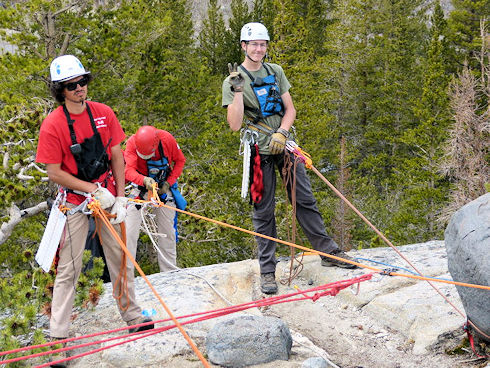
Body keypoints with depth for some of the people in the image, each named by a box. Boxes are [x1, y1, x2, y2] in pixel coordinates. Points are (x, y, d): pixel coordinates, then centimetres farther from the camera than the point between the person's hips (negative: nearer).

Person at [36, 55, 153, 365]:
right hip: (76, 200, -4)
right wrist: (94, 190, -16)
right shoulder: (53, 125, -13)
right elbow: (54, 173, -12)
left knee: (120, 258, 12)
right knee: (69, 268, -1)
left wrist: (120, 196, -4)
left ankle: (133, 318, 26)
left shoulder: (104, 113, -1)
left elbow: (117, 156, 3)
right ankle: (58, 334, 4)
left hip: (108, 196, 4)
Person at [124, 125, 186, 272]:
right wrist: (144, 180, -56)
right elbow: (129, 170, -37)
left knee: (167, 230, 6)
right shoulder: (132, 143, -27)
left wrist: (169, 183, -15)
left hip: (163, 187, 2)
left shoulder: (167, 139, -22)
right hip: (139, 185, -2)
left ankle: (169, 272, 18)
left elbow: (180, 160, -6)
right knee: (130, 231, -9)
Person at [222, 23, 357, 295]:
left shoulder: (275, 72, 9)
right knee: (263, 212, 1)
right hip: (258, 151, -4)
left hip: (284, 145, 4)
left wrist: (281, 133, -10)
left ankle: (328, 253, 19)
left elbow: (290, 109, 8)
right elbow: (235, 125, -13)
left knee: (305, 200, 8)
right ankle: (267, 271, 8)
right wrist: (238, 92, -24)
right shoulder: (233, 81, -5)